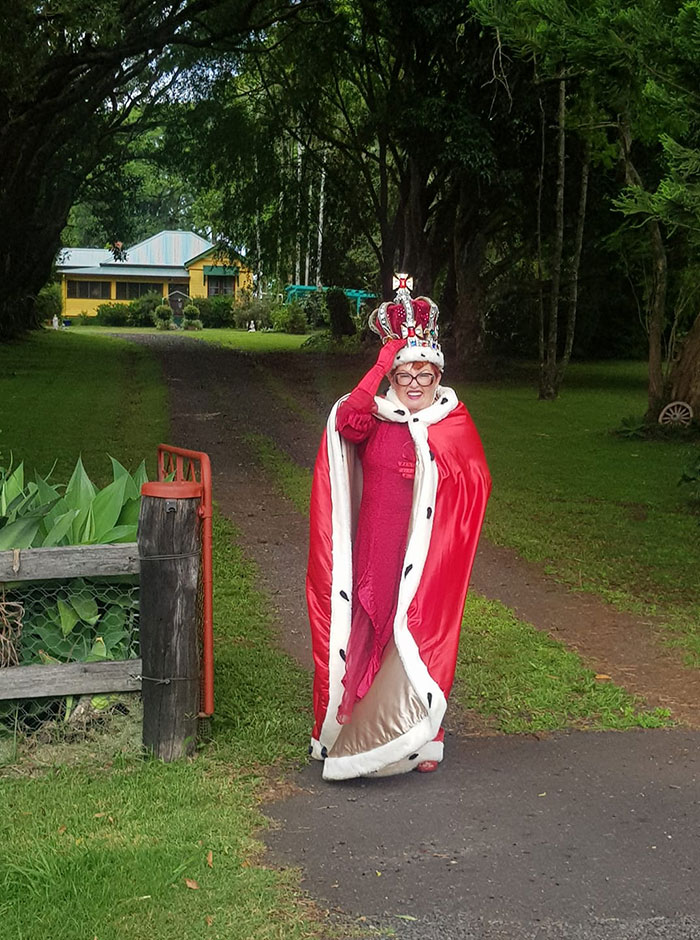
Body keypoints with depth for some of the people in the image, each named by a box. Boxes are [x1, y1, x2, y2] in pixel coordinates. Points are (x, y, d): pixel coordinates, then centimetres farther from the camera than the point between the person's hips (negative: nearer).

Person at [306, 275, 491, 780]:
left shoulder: (455, 425, 5)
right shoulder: (374, 419, 4)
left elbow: (477, 484, -4)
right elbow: (346, 420, -21)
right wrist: (383, 362, -20)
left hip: (426, 554, 0)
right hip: (375, 552, 0)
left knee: (421, 636, 3)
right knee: (369, 636, 3)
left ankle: (422, 738, 15)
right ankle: (364, 732, 17)